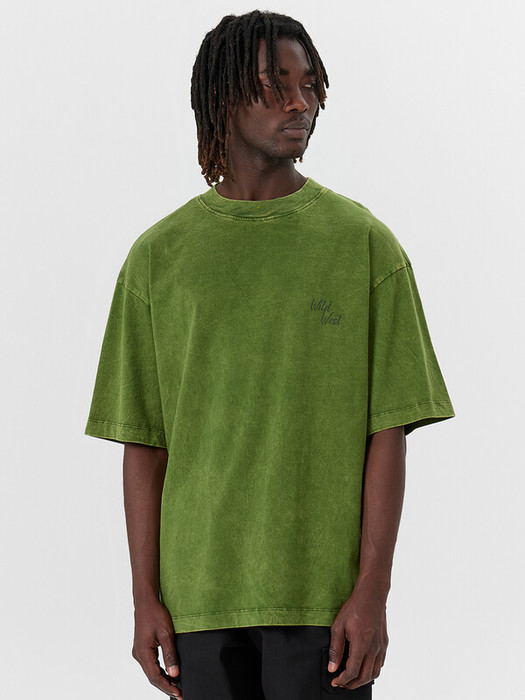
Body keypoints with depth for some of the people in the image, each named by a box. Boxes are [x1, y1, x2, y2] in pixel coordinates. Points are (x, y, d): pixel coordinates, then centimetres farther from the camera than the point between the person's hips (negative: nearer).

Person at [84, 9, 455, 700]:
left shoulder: (364, 242, 2)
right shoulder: (158, 255, 6)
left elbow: (388, 431, -1)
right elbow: (143, 442, 7)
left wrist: (373, 590, -8)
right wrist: (145, 596, 1)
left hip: (328, 593, -1)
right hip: (201, 592, 1)